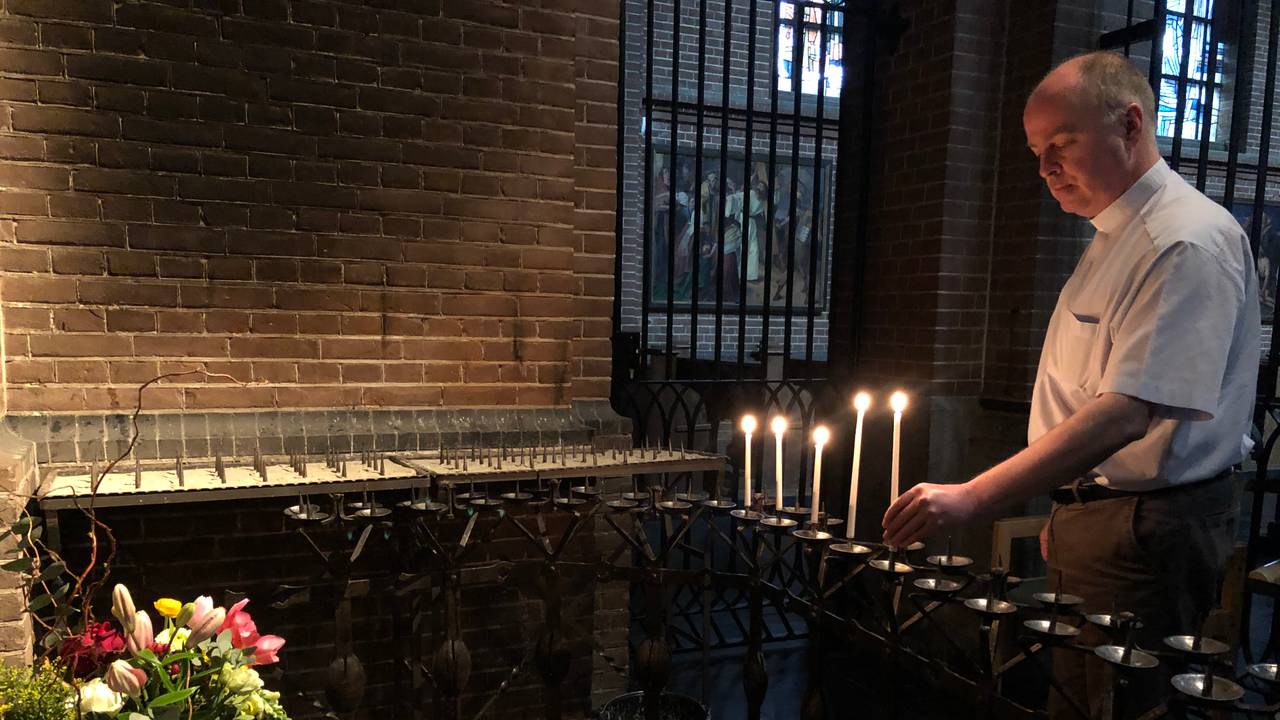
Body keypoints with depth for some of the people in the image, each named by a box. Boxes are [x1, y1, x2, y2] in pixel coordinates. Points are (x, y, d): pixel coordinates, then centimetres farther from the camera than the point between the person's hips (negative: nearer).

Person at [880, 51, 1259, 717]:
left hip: (1148, 533, -9)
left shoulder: (1190, 240, -17)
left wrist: (973, 498, -31)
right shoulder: (1113, 239, 15)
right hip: (1086, 522, 9)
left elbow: (1126, 415, -28)